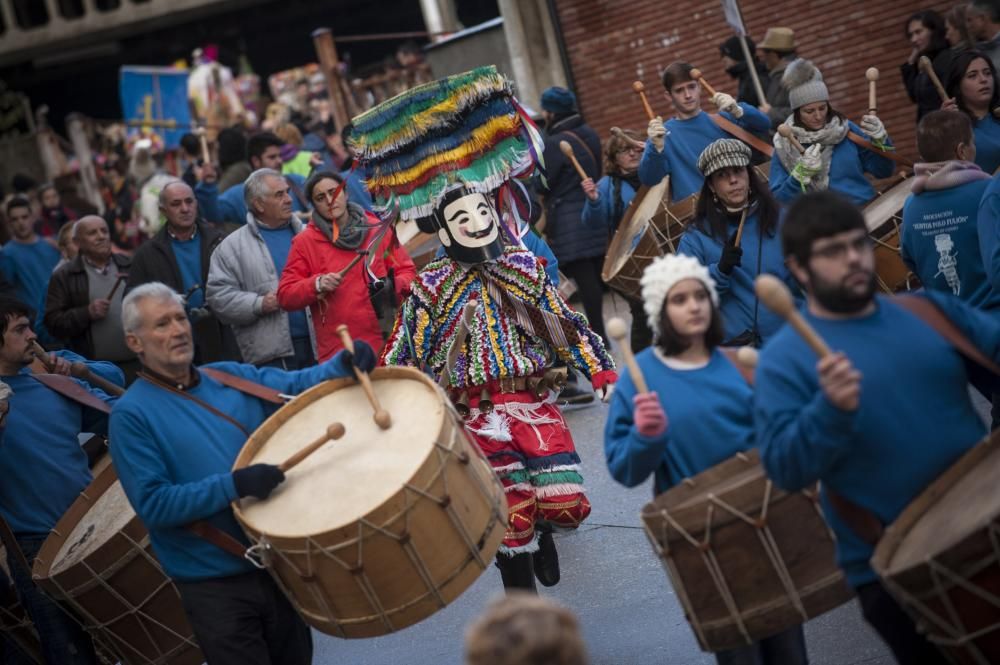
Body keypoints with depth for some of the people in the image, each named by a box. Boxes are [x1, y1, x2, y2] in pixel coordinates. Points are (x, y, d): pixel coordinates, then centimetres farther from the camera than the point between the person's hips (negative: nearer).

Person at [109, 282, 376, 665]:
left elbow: (297, 385, 3)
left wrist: (343, 365, -19)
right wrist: (233, 485, -26)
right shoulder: (132, 414, -11)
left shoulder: (230, 376, 7)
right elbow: (153, 504, -18)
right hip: (215, 583, -6)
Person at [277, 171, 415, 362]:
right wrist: (316, 285, -14)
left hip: (388, 344, 2)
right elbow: (285, 296, 2)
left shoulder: (377, 229, 8)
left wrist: (394, 286, -9)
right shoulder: (305, 242, 4)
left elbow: (407, 271, 12)